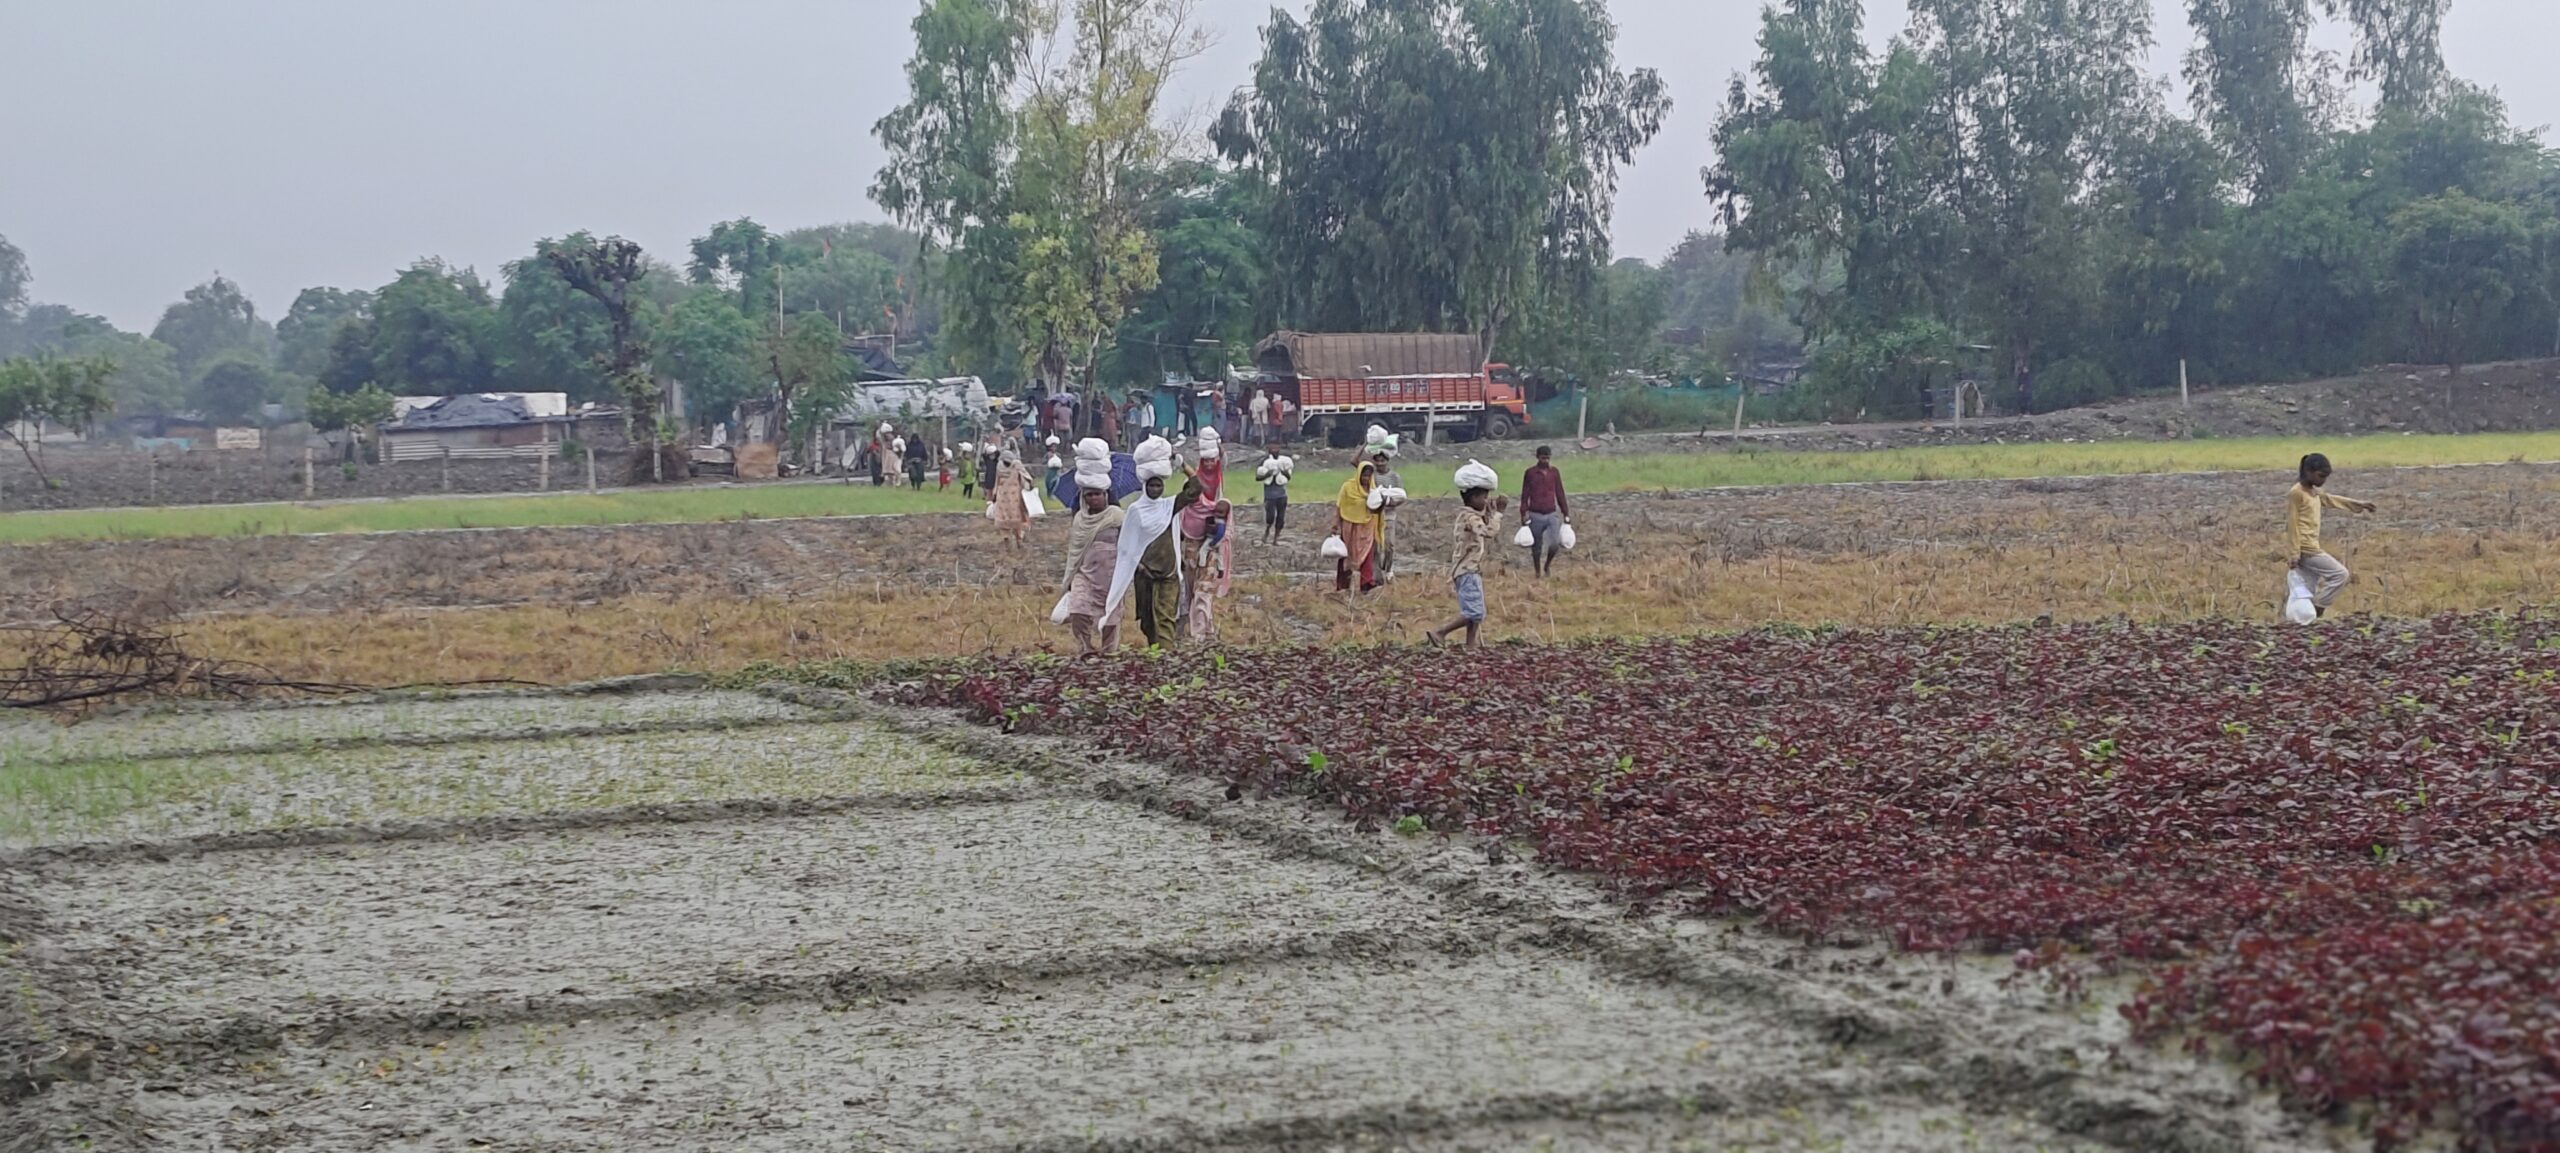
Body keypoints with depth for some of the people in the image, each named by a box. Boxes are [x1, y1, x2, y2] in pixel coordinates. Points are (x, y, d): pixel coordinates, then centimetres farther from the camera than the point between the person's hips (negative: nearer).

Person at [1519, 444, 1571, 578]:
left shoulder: (1554, 472, 8)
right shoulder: (1530, 473, 0)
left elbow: (1560, 494, 12)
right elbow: (1525, 495, 0)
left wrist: (1566, 513, 10)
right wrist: (1524, 514, -8)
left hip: (1552, 514, 1)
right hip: (1535, 516, -1)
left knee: (1555, 544, -15)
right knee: (1536, 548, 4)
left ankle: (1547, 565, 13)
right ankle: (1538, 574, 18)